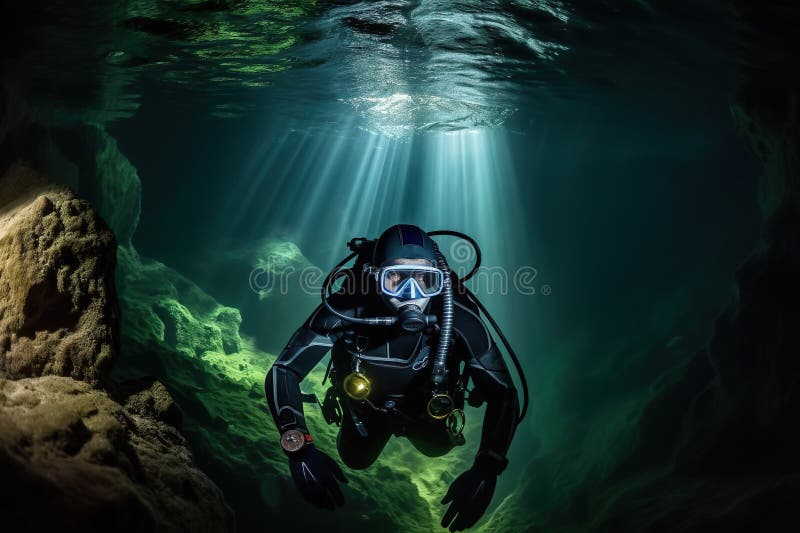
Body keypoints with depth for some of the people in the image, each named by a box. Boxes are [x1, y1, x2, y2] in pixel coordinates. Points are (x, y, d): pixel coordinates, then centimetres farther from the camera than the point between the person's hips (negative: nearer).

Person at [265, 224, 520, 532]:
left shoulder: (458, 318, -40)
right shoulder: (347, 309, -41)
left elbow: (503, 393, -33)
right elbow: (282, 373, -35)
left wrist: (485, 471, -46)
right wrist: (299, 448, -50)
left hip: (428, 412, 1)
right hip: (367, 409, 0)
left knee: (437, 449, 31)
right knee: (356, 460, 28)